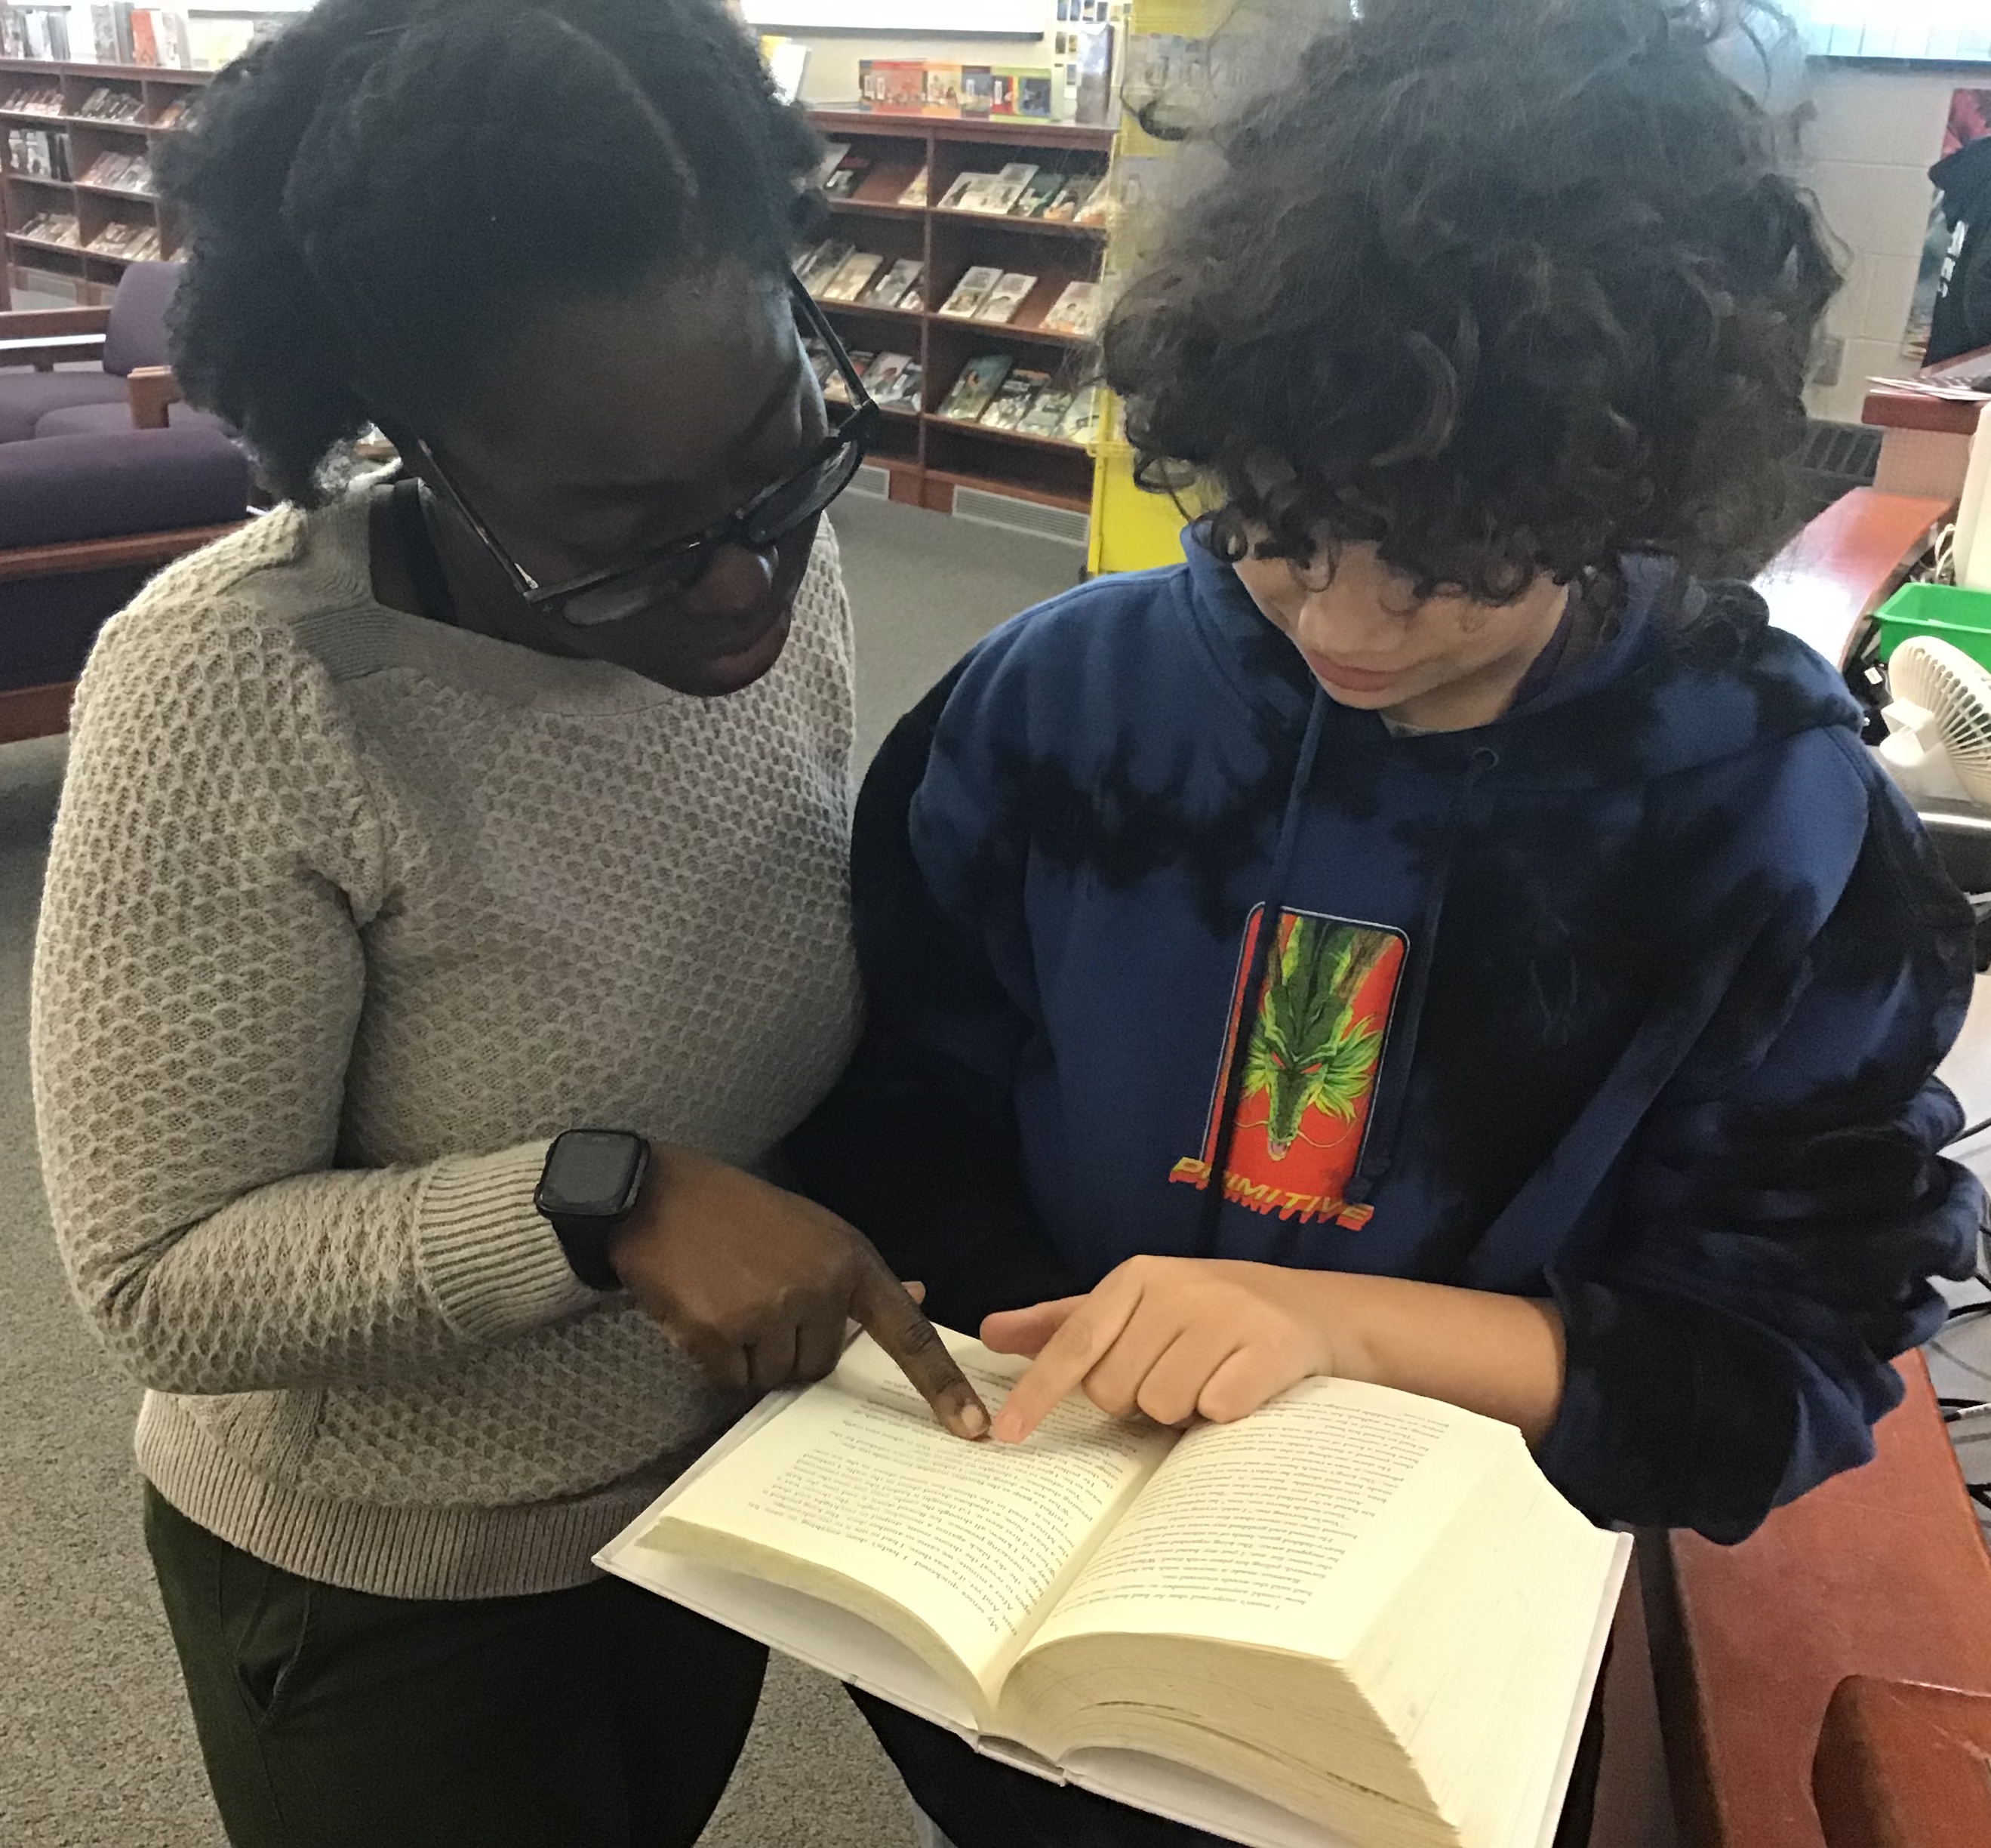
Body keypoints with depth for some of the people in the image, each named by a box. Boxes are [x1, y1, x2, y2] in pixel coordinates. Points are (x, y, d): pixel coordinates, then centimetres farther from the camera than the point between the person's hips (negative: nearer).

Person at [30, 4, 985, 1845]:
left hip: (720, 1484, 5)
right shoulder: (230, 691, -28)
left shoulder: (779, 563, -12)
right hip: (384, 1583, -5)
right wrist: (603, 1202, -34)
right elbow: (164, 1280, -23)